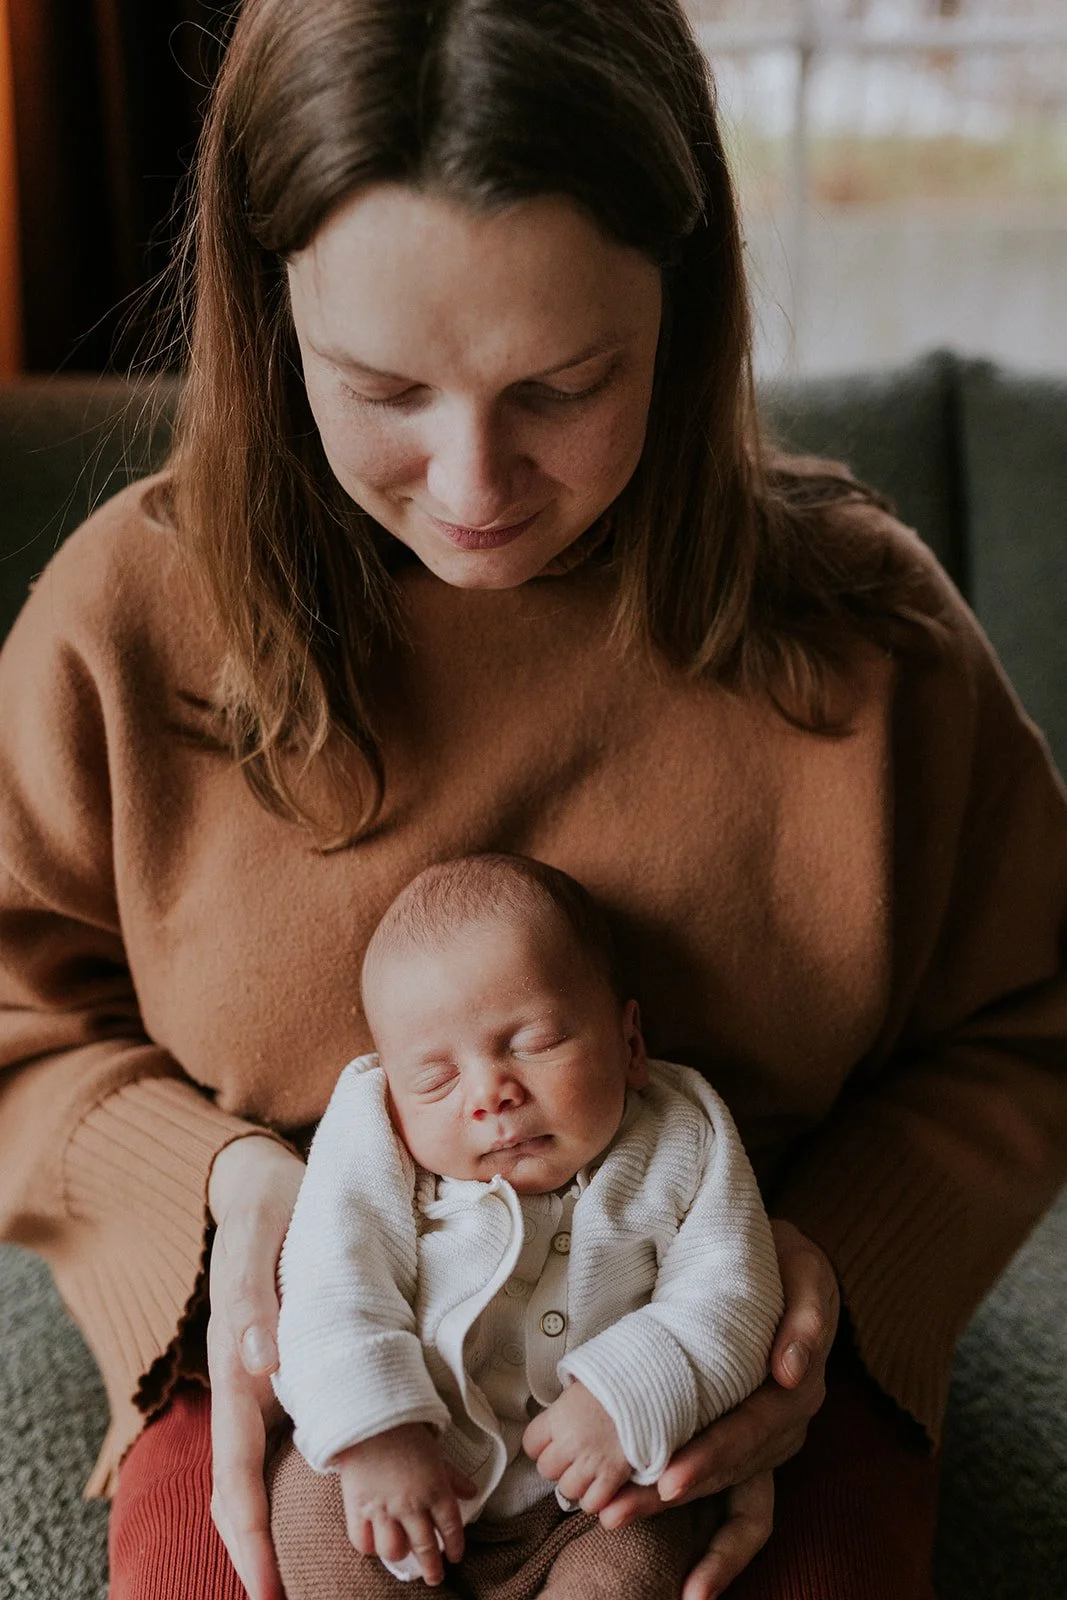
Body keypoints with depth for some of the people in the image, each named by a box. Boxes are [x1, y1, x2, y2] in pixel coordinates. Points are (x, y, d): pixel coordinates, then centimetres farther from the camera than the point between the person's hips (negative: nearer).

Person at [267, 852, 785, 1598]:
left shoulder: (684, 1143, -9)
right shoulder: (376, 1140, -9)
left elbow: (727, 1296, -11)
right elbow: (335, 1285, -16)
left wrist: (629, 1401, -26)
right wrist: (376, 1433, -29)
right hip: (403, 1454, 1)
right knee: (310, 1494, -21)